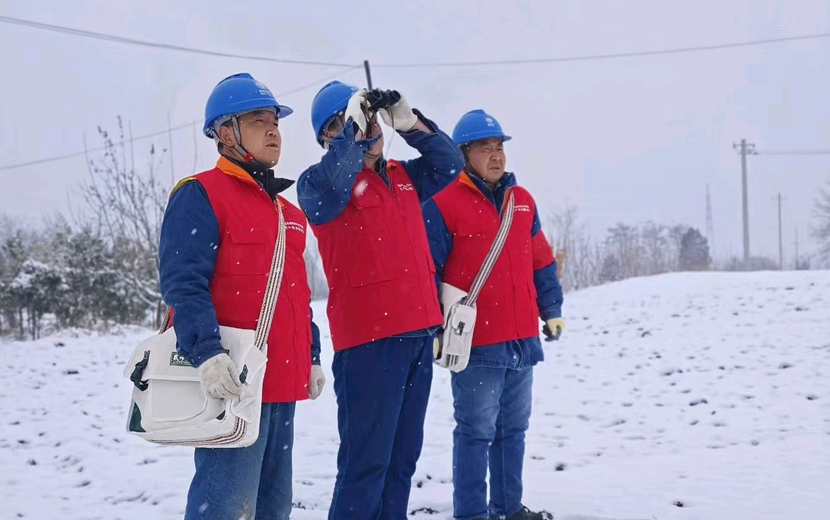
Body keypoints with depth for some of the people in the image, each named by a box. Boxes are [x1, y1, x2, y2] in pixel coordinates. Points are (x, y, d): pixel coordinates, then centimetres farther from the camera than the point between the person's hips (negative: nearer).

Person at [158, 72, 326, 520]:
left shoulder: (287, 211, 20)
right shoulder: (200, 196, -6)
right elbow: (182, 285, -17)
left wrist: (311, 358, 21)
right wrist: (207, 354, -28)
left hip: (282, 383, 9)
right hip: (231, 383, -9)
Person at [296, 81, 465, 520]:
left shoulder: (403, 177, 17)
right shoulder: (320, 184, -5)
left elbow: (449, 163, 16)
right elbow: (337, 177, -25)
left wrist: (407, 121, 5)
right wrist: (353, 124, -16)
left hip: (419, 332, 8)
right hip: (368, 337, -7)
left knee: (403, 455, 14)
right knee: (366, 459, -8)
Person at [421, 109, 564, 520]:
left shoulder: (522, 201, 13)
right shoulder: (443, 203, -8)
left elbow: (541, 262, 20)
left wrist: (552, 311, 18)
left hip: (523, 339, 7)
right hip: (476, 342, -7)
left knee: (513, 428, 15)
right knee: (476, 431, -2)